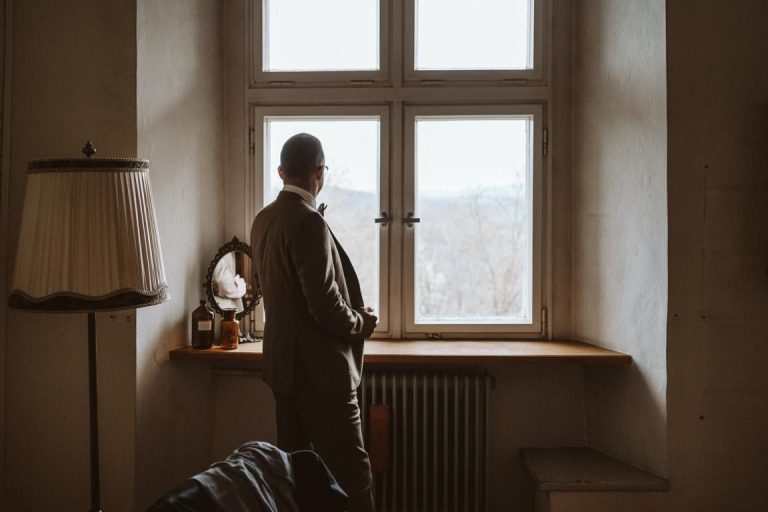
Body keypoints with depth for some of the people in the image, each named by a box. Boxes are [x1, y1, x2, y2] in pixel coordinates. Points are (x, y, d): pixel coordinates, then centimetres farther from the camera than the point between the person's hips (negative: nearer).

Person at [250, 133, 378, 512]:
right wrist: (361, 323, -3)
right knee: (351, 476, -1)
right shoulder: (308, 223, -19)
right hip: (320, 370, -9)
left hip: (283, 365, 9)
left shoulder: (263, 220, 7)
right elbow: (325, 306, -23)